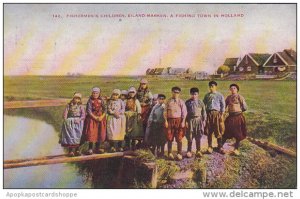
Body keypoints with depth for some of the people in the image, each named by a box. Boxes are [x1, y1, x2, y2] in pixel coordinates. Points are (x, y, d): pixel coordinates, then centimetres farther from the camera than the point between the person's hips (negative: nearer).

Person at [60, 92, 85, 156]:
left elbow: (83, 115, 1)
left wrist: (79, 119, -16)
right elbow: (65, 113, 6)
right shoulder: (69, 105, 12)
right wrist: (65, 120, -11)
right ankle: (70, 151, -11)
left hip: (78, 122, 1)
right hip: (70, 122, 0)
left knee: (78, 135, -8)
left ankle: (77, 150, -3)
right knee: (70, 135, -10)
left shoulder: (80, 106, 11)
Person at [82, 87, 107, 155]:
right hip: (91, 118, -3)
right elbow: (89, 111, -9)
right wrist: (95, 117, -17)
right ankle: (90, 149, -1)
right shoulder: (90, 101, -3)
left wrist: (101, 117, -13)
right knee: (91, 133, -7)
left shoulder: (101, 101, 6)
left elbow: (105, 110, 2)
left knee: (100, 133, 4)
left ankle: (97, 148, 14)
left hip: (101, 118, 3)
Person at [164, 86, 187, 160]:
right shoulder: (168, 102, 8)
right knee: (169, 138, 4)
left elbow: (184, 112, 3)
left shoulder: (181, 102, 5)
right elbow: (165, 112, 7)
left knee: (179, 138, 0)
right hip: (170, 120, 1)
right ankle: (170, 153, 13)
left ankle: (179, 154, 6)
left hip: (178, 120, -1)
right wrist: (166, 121, -2)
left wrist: (183, 121, -6)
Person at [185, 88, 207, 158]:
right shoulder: (187, 102, 3)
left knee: (198, 137, 5)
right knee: (190, 137, 3)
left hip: (198, 120, 1)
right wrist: (186, 121, -3)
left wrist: (204, 120, 3)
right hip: (190, 120, -1)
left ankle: (198, 151, 15)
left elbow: (204, 112, 8)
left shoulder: (200, 102, 5)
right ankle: (189, 151, 12)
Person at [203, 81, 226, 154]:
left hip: (217, 113, -2)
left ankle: (220, 147, 10)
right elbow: (204, 105, 12)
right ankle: (210, 147, 13)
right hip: (209, 114, 2)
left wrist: (222, 114, -3)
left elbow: (223, 105, 3)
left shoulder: (219, 95, 3)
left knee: (218, 132, 1)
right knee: (209, 132, 4)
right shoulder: (207, 95, 10)